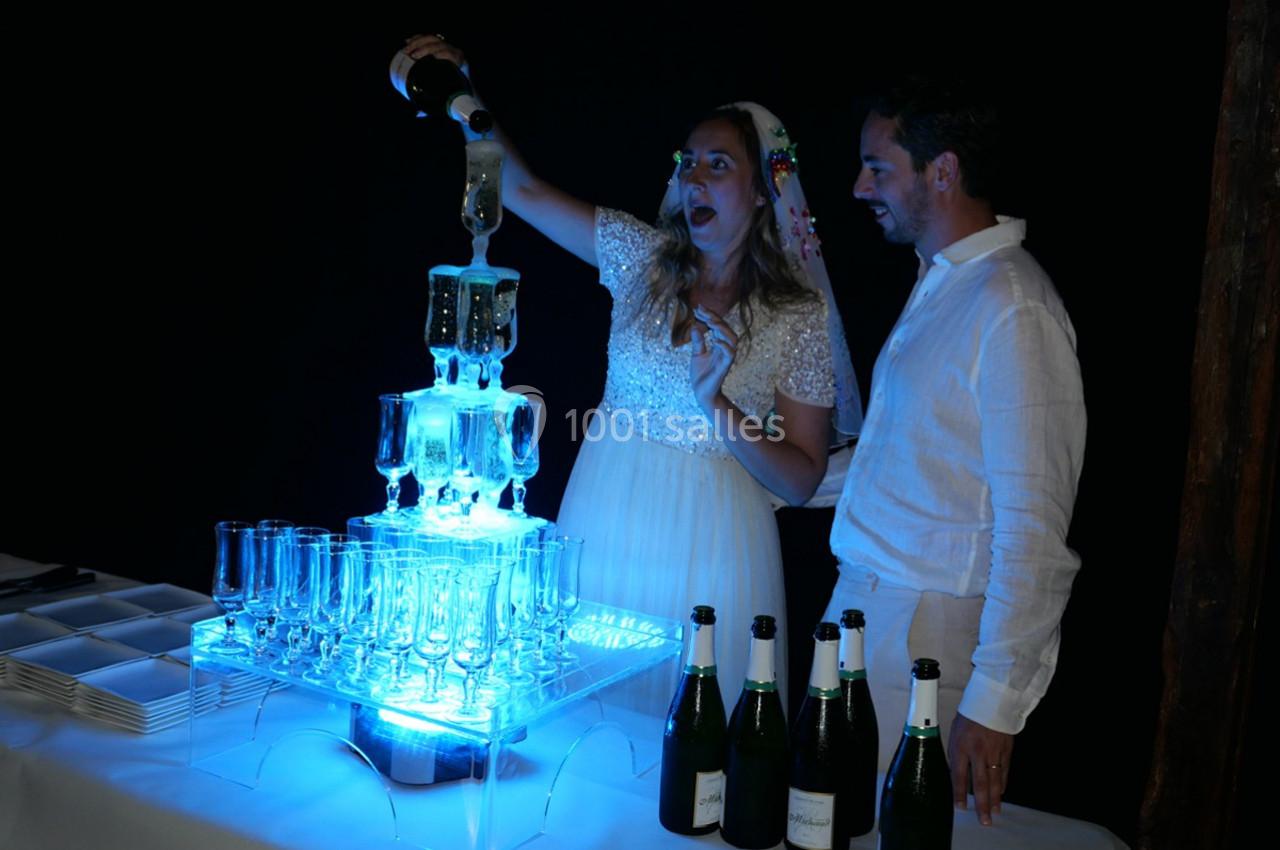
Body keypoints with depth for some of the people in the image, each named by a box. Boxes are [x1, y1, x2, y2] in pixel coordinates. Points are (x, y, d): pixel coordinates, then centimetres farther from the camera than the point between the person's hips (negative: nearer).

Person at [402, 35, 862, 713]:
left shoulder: (801, 314, -6)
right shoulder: (643, 257, 2)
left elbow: (801, 482, -7)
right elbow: (521, 190, 4)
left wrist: (717, 408, -20)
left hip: (709, 548, -3)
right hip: (604, 528, 3)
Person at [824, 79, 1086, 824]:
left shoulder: (1009, 308, -20)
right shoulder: (940, 281, 9)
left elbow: (1033, 527, -22)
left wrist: (996, 702, -21)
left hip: (927, 630, -9)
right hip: (863, 599, 9)